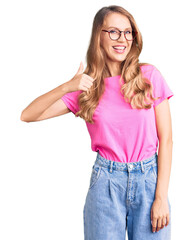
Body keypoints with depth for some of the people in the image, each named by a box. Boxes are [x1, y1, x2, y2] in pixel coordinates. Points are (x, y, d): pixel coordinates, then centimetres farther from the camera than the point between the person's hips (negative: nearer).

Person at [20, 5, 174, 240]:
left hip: (149, 179, 0)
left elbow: (165, 139, -2)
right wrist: (67, 87, -18)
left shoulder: (149, 75, -2)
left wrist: (161, 197, -6)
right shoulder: (87, 85, 1)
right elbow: (27, 115, -4)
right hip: (105, 183, 1)